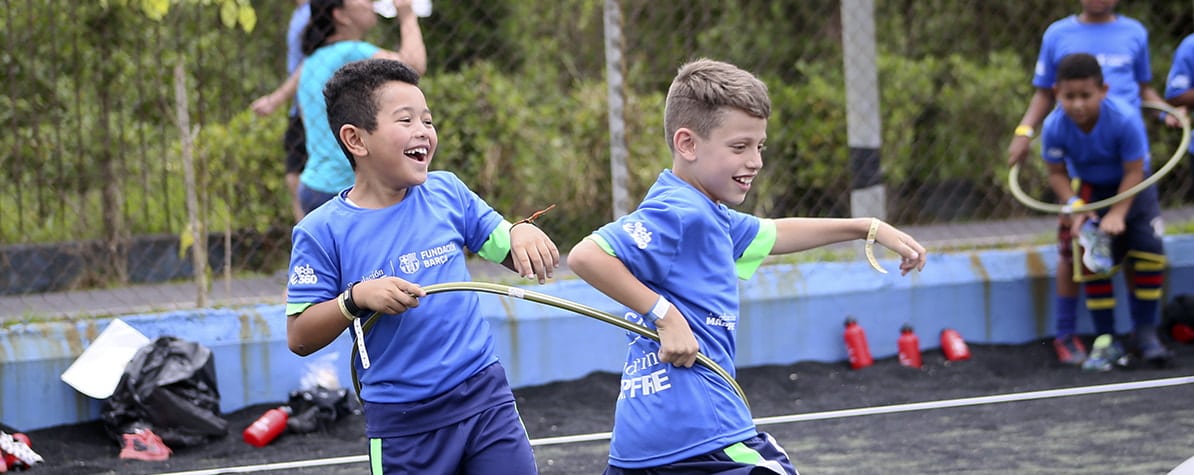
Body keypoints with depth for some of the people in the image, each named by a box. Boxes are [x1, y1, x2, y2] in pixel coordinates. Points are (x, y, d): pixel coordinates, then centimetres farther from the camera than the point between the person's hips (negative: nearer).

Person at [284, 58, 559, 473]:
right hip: (402, 422, -2)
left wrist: (524, 235, -11)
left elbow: (506, 249, 12)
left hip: (484, 394, 3)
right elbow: (299, 338, -8)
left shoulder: (447, 193, 2)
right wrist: (356, 298, -23)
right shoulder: (323, 232, -8)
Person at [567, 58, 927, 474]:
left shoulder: (709, 217, 18)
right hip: (699, 434, -10)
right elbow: (586, 255, -24)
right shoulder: (679, 214, -14)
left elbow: (773, 235, 35)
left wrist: (869, 229, 34)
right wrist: (664, 314, -22)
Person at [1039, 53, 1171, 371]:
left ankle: (1144, 333, 0)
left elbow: (1134, 171, -23)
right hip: (1090, 190, 1)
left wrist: (1118, 214, -31)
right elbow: (1057, 173, -11)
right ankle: (1105, 340, 1)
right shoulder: (1054, 127, -25)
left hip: (1132, 188, -1)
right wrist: (1074, 206, -27)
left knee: (1150, 249, -14)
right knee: (1092, 258, -9)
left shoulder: (1125, 119, -32)